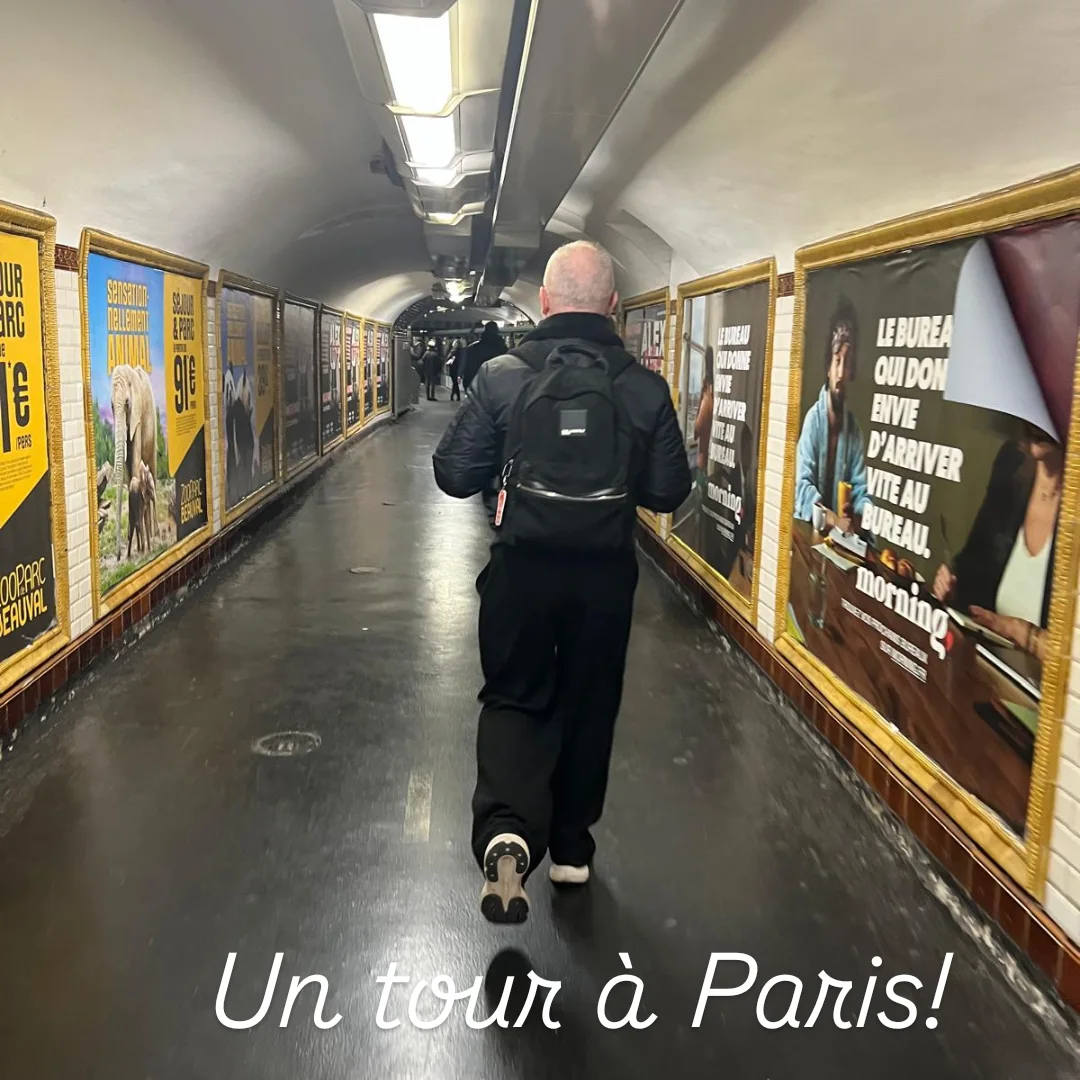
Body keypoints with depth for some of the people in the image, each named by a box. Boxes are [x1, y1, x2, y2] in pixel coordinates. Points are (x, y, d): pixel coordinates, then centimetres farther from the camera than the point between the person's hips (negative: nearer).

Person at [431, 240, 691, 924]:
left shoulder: (501, 378, -10)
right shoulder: (647, 388, -8)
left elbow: (454, 475, -7)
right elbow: (669, 492, -4)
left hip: (521, 569, -1)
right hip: (606, 574, 1)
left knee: (515, 698, 13)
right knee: (589, 705, 18)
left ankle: (507, 830, -11)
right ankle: (571, 844, 32)